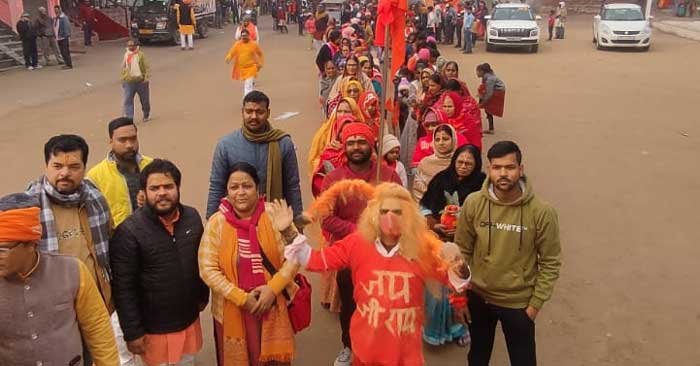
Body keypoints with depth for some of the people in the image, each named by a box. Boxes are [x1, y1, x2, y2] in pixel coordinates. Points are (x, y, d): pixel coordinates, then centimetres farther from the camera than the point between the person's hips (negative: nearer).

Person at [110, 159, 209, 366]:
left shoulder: (192, 217, -3)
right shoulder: (129, 231, -19)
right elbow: (123, 288, -16)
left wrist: (203, 295, 16)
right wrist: (132, 332, -15)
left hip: (190, 322, 5)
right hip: (154, 329, -5)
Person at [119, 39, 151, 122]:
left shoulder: (141, 55, -10)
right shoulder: (126, 55, 6)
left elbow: (147, 67, -13)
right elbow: (123, 68, 15)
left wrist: (147, 78, -21)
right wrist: (123, 79, 13)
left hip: (141, 81, -3)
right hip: (129, 82, 3)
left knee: (144, 100, 12)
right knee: (127, 101, -7)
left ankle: (146, 115, 35)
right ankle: (128, 118, -7)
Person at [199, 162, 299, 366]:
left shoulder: (273, 216, -9)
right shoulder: (216, 223, -9)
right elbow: (208, 269, -9)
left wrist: (273, 288, -18)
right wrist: (241, 298, -14)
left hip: (272, 305, 0)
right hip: (232, 309, 0)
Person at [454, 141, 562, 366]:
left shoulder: (541, 211, -19)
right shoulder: (473, 203, -12)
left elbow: (550, 262, -10)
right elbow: (462, 251, -3)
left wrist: (536, 304, -9)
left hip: (519, 302, -2)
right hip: (478, 297, 2)